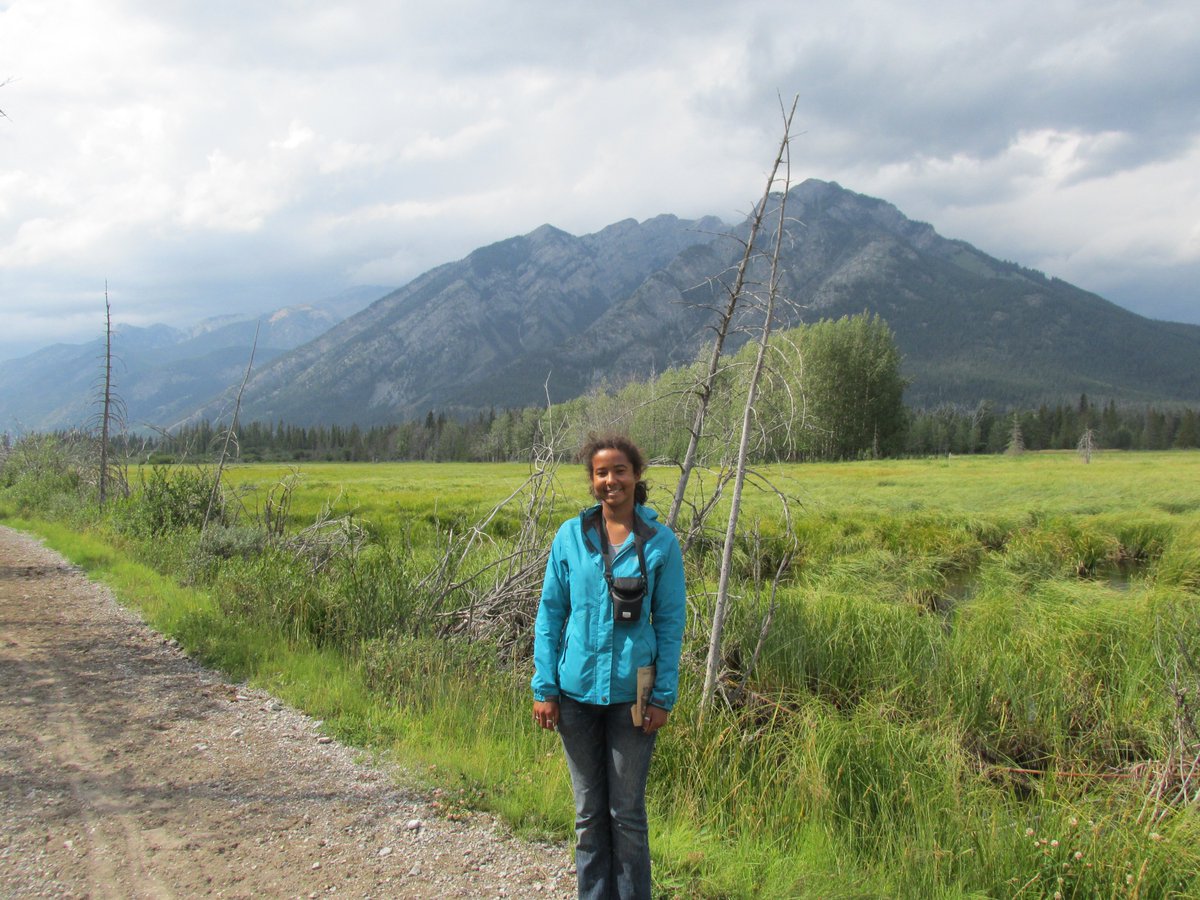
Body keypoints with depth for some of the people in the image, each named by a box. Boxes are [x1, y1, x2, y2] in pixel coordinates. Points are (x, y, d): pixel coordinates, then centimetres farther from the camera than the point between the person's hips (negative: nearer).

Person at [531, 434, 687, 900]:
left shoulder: (660, 541, -4)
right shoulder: (571, 535, 0)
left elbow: (670, 621, -1)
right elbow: (550, 612, 4)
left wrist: (664, 696, -6)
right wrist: (544, 687, -1)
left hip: (631, 694, -2)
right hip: (577, 691, 2)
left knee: (627, 811, 7)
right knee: (589, 810, 13)